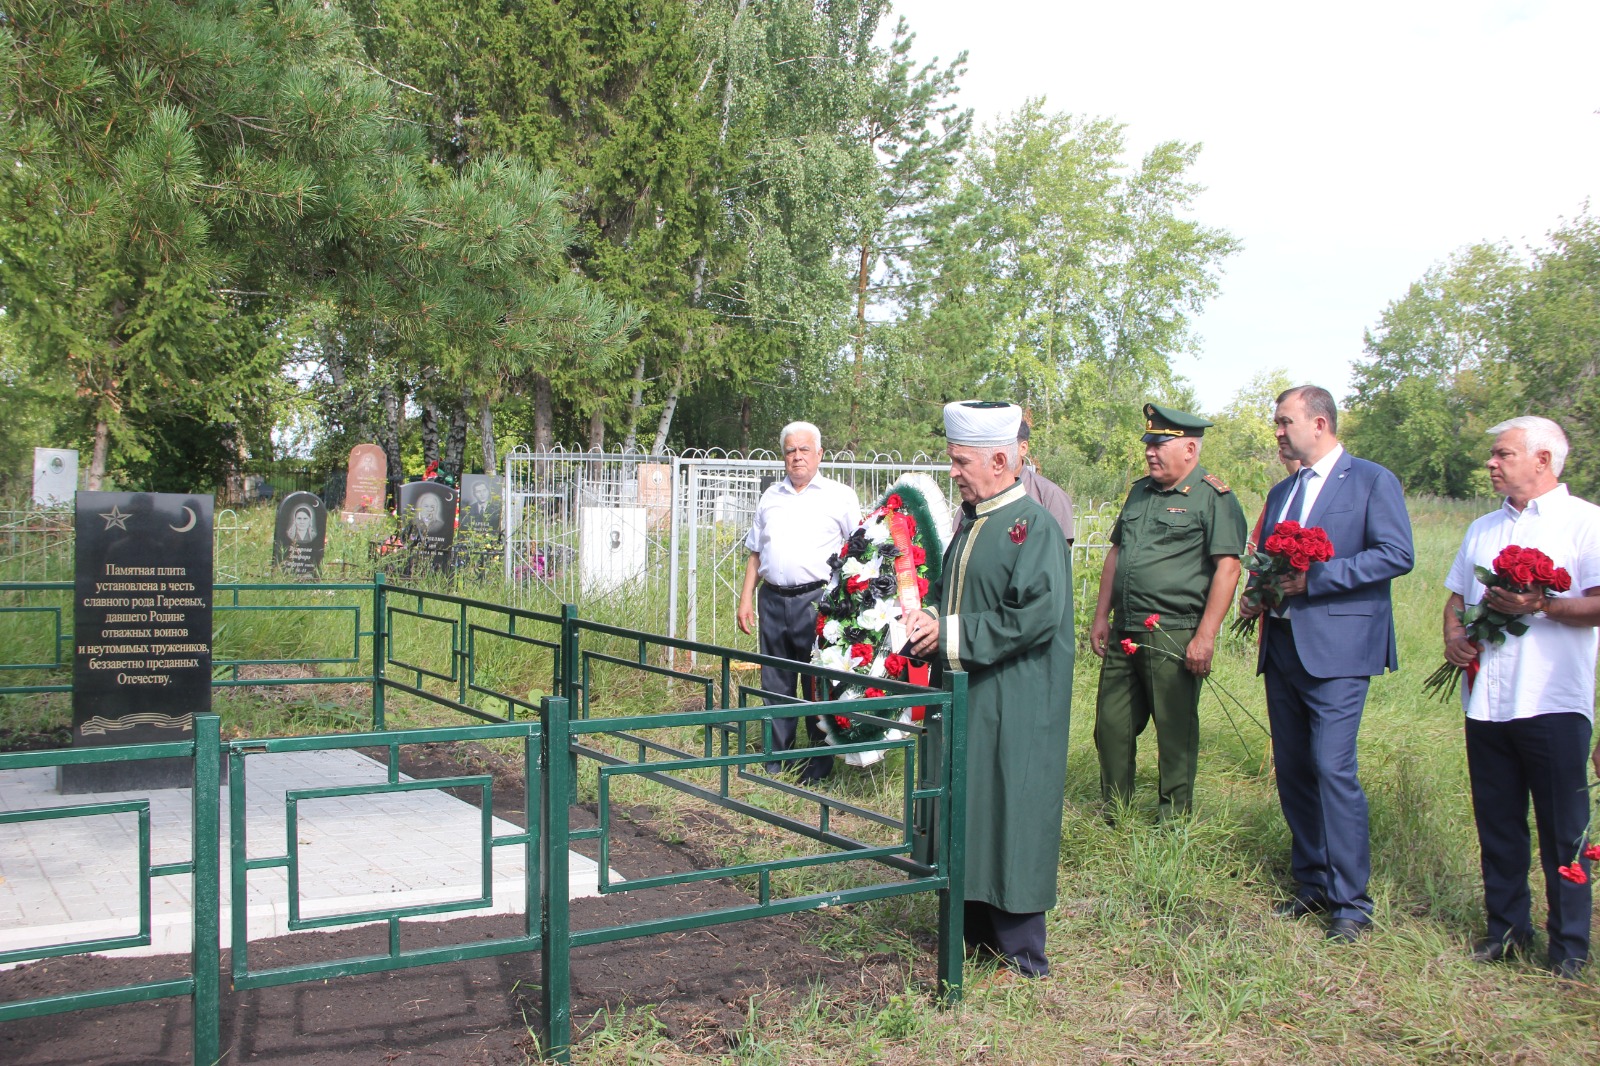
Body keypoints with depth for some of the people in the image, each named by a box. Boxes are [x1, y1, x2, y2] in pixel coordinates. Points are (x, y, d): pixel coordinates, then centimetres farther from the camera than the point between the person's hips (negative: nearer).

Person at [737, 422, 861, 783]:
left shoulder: (840, 497, 4)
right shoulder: (770, 497, 16)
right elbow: (755, 553, 19)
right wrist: (746, 598, 11)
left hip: (816, 600, -4)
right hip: (773, 600, 4)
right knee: (775, 684, 9)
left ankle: (821, 762, 10)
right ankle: (774, 760, 19)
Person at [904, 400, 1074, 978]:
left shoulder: (1034, 525, -14)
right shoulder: (971, 523, 12)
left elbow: (1037, 613, -22)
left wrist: (952, 633, -18)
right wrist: (926, 616, 1)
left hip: (1014, 708, -8)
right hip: (965, 699, 8)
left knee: (1010, 816, -1)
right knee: (965, 813, 13)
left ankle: (1020, 951, 11)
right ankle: (974, 928, 26)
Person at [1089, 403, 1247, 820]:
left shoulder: (1213, 497, -6)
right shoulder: (1140, 492, 16)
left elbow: (1227, 567, -13)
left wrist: (1205, 637, -18)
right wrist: (1102, 617, 16)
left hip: (1175, 637, -7)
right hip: (1125, 634, 7)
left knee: (1176, 734, 3)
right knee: (1111, 725, 10)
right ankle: (1113, 817, 24)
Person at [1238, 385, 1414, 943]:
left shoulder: (1373, 481, -3)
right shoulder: (1281, 492, 20)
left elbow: (1397, 554, -13)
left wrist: (1315, 579, -18)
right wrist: (1257, 597, 4)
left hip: (1338, 648, -7)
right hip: (1282, 646, 8)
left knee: (1333, 768, -11)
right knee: (1292, 769, 10)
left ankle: (1351, 901, -2)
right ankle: (1312, 883, 22)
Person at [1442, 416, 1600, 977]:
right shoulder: (1483, 529, 18)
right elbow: (1457, 595, 22)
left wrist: (1538, 605, -23)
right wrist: (1454, 634, 3)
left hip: (1553, 701, -6)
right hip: (1486, 700, 6)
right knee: (1497, 825, 12)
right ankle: (1507, 927, 24)